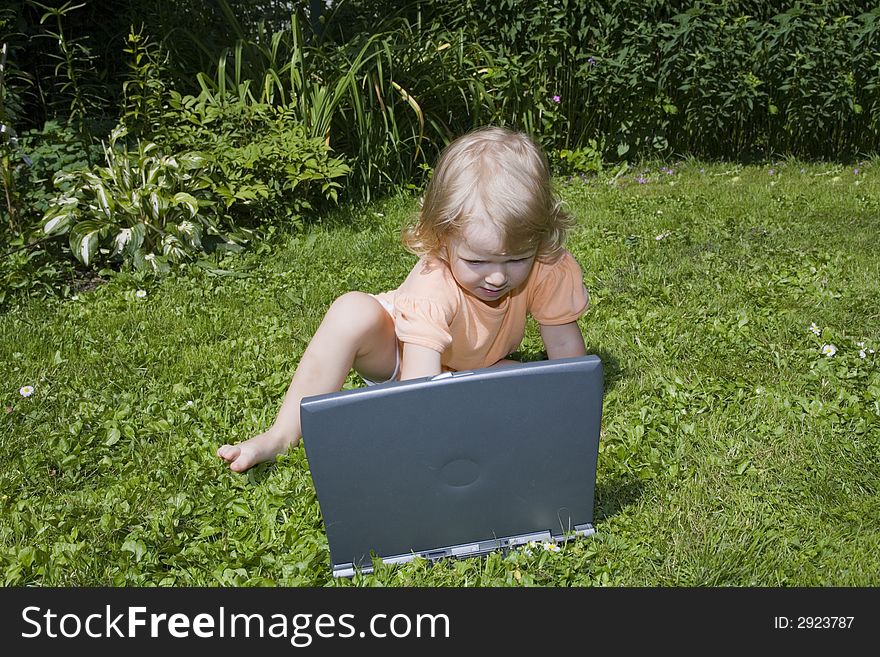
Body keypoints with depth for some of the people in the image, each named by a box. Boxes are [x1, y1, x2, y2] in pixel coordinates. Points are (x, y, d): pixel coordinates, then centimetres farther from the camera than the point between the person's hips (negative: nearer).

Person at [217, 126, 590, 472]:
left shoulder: (550, 269, -30)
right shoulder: (433, 287, -40)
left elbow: (565, 346, -16)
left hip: (471, 374, 5)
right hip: (401, 354, -4)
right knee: (354, 312, -34)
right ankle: (281, 436, -24)